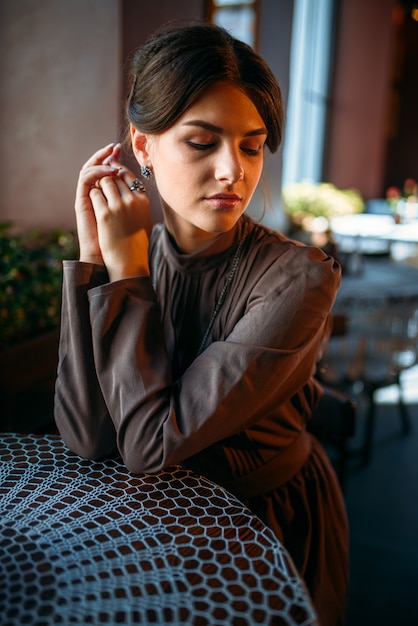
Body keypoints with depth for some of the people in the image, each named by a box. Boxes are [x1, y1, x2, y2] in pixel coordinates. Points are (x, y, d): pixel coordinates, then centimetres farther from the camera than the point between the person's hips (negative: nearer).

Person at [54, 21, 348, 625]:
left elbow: (149, 444, -25)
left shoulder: (300, 276, -24)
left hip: (272, 519, -3)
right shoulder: (133, 253, -11)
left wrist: (128, 269, -23)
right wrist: (96, 257, -23)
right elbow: (87, 437, -19)